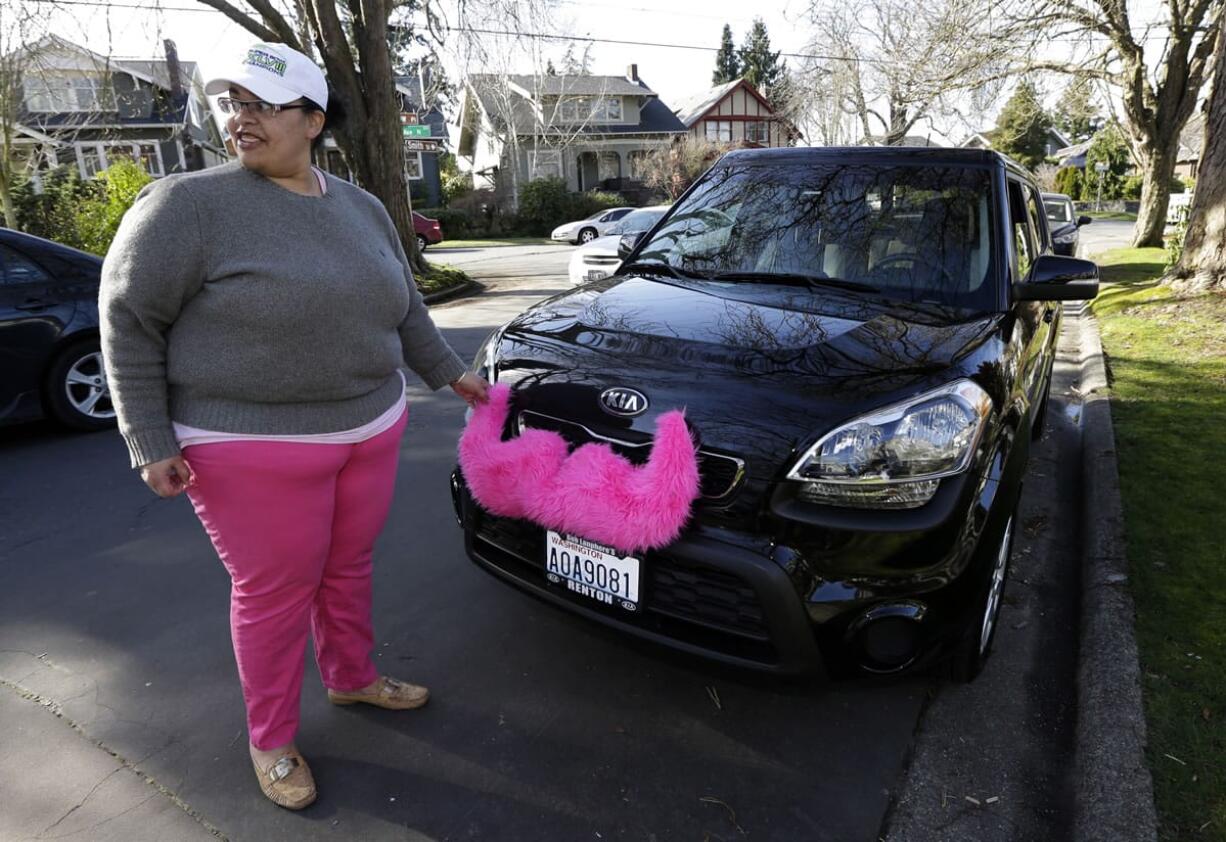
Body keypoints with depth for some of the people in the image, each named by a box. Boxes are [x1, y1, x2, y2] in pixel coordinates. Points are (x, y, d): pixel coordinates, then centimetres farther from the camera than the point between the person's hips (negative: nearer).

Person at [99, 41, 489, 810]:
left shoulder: (364, 209, 7)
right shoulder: (189, 205, -11)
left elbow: (405, 310, 18)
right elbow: (130, 321, -8)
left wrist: (451, 374, 17)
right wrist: (151, 443, -10)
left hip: (370, 430, 6)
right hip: (254, 446, -5)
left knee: (349, 566, 19)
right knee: (274, 592, 6)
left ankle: (353, 677, 44)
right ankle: (272, 740, 29)